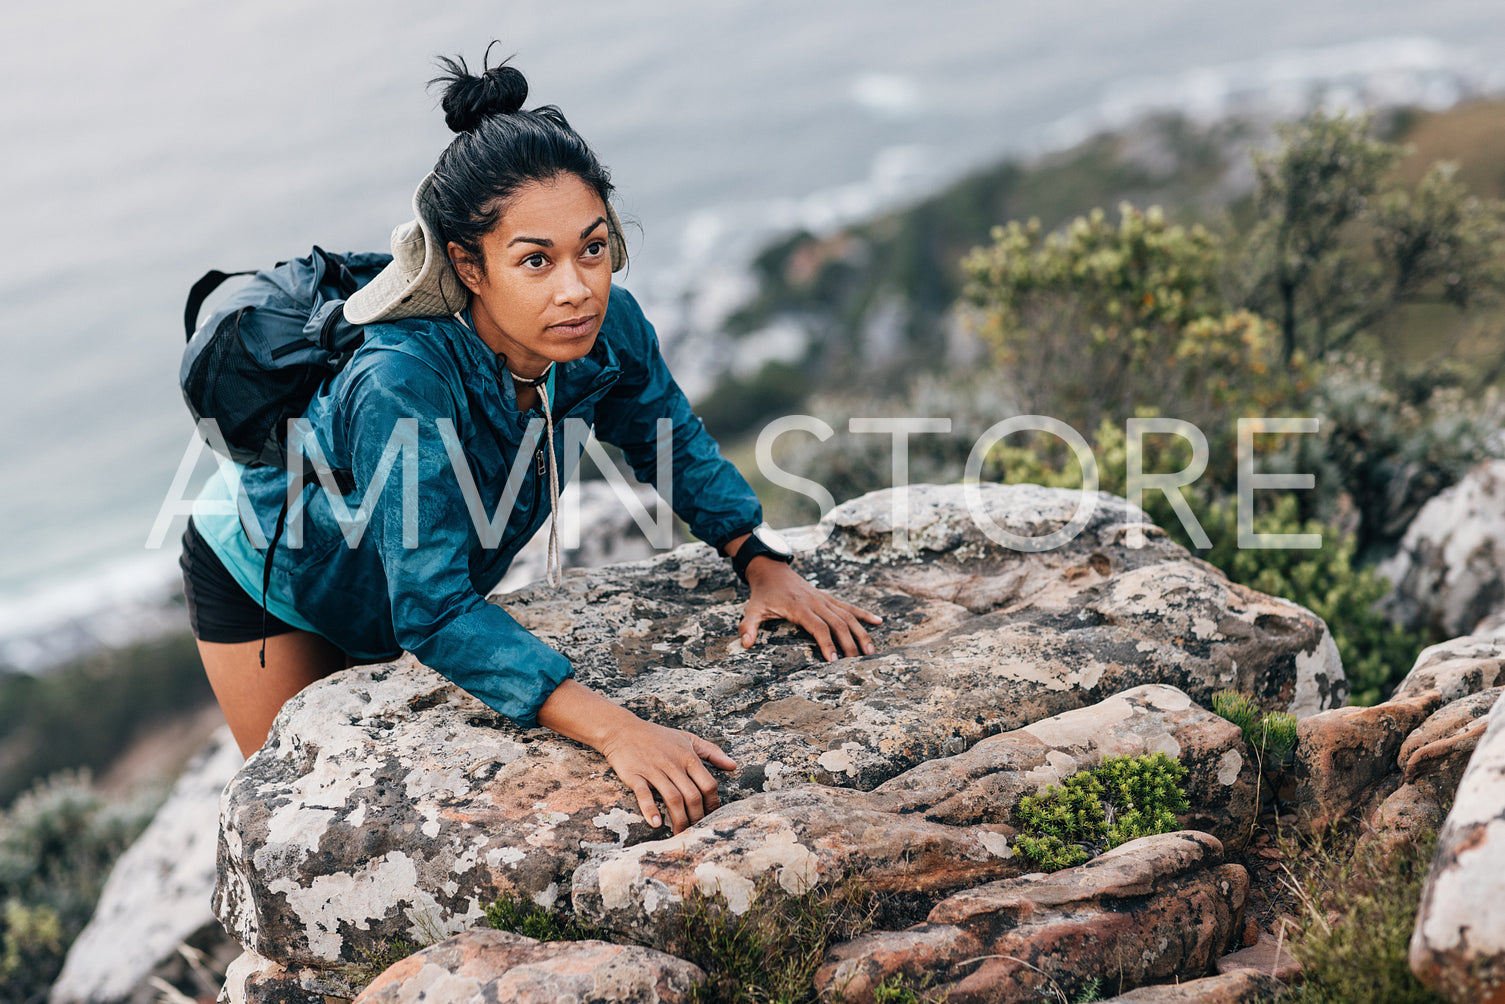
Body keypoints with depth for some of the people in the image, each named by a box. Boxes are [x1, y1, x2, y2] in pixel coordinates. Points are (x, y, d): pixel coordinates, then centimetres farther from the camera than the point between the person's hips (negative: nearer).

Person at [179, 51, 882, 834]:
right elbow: (434, 614, -48)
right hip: (263, 572, -4)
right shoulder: (404, 385, -45)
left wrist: (766, 563, -20)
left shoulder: (608, 335, -28)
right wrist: (615, 731, -57)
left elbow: (675, 445, -6)